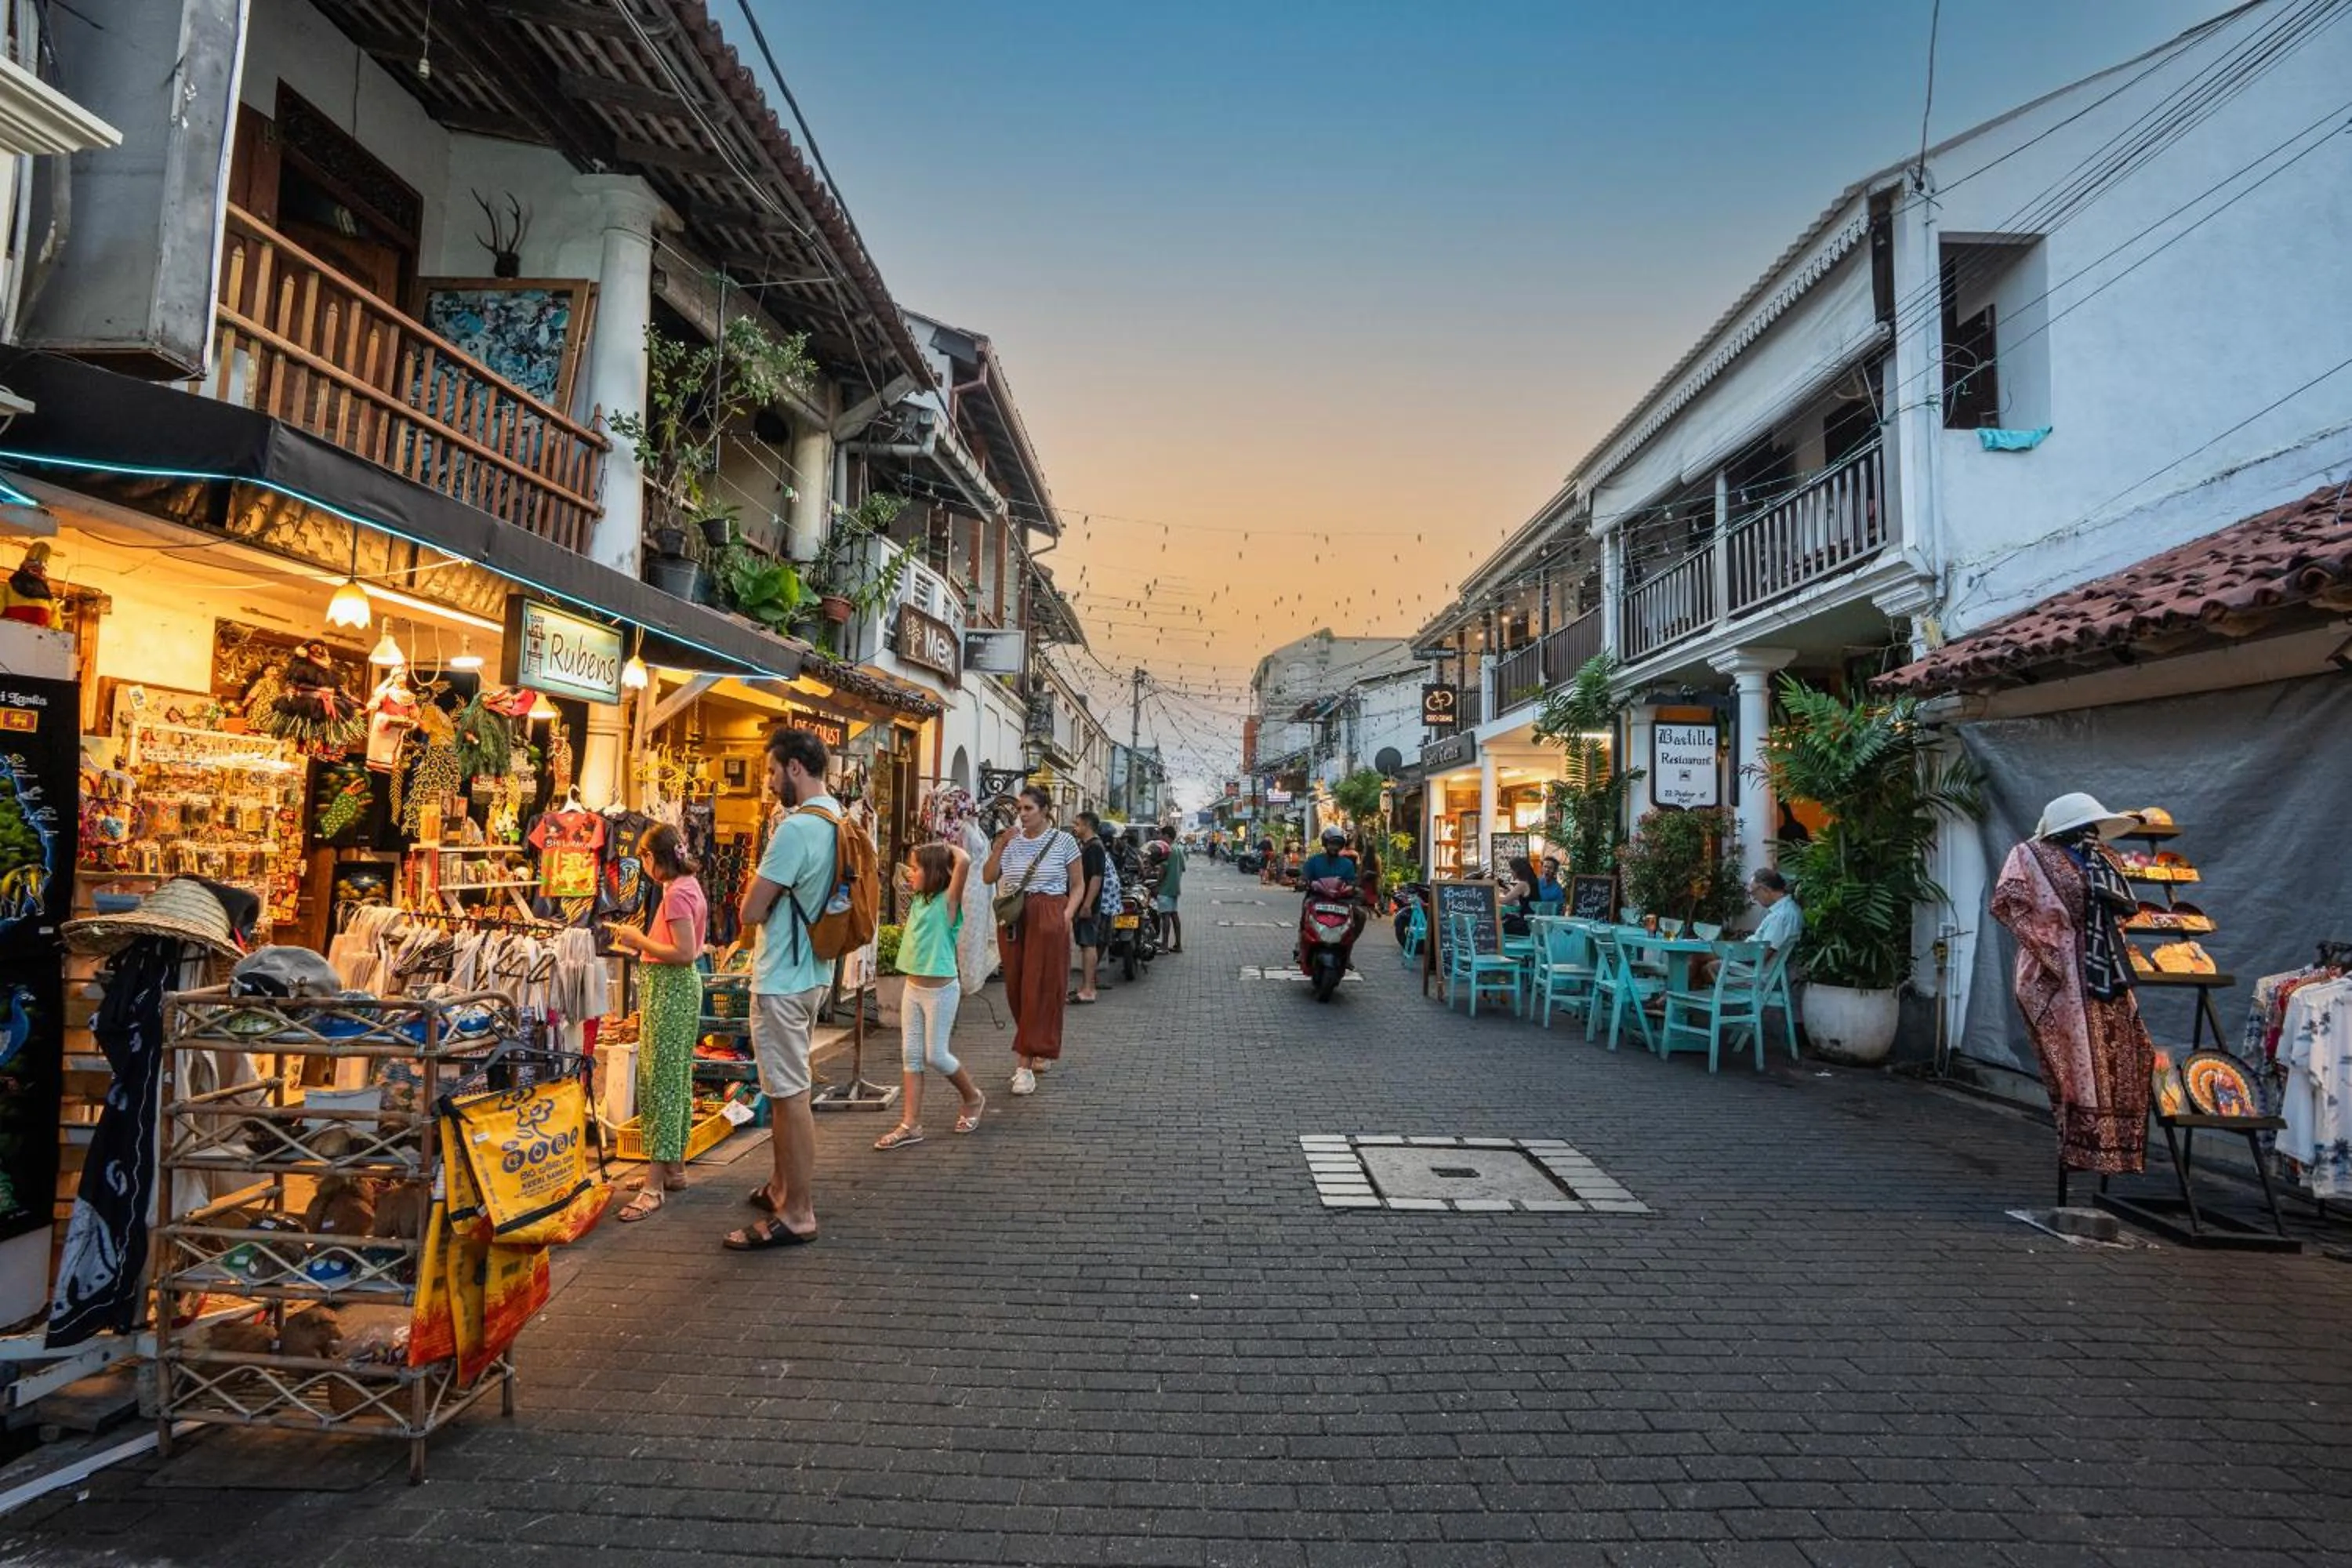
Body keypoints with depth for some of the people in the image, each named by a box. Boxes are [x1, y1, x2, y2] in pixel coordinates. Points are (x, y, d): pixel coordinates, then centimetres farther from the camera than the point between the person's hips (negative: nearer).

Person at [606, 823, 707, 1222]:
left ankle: (655, 1185, -5)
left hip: (669, 990, -10)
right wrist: (640, 945, 13)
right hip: (680, 986, 10)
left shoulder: (677, 894, -18)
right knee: (676, 1078, 15)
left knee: (659, 1082, -8)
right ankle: (675, 1167, 25)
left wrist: (640, 939, -14)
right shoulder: (689, 886, 12)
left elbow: (685, 953, -23)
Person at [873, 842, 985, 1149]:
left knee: (935, 1055, 0)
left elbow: (965, 862, -27)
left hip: (940, 990, -7)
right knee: (910, 1055, 5)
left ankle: (974, 1098, 24)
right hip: (913, 988, 7)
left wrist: (950, 848, -11)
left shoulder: (947, 901, -15)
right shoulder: (918, 900, 7)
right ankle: (910, 1124, 10)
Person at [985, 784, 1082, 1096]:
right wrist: (999, 845, -7)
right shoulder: (1011, 841, 8)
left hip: (1049, 920, -4)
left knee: (1040, 988, -5)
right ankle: (1042, 1048, 28)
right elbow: (988, 878, 3)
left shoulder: (1063, 840, 0)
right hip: (1014, 920, 4)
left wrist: (1067, 915, -10)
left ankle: (1026, 1064, -3)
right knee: (1016, 988, 8)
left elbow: (1078, 885, 4)